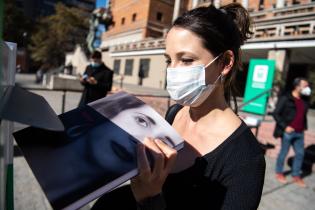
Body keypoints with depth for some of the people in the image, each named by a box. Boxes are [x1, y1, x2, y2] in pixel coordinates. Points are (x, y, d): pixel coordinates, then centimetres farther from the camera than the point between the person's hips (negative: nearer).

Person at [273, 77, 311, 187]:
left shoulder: (304, 100, 9)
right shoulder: (285, 98, -11)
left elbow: (304, 115, 20)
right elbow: (276, 114, -11)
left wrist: (304, 127, 11)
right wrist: (285, 126, -16)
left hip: (299, 133, 7)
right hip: (288, 132, -6)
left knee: (300, 153, 11)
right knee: (283, 152, 6)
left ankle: (296, 176, 27)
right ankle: (279, 173, 24)